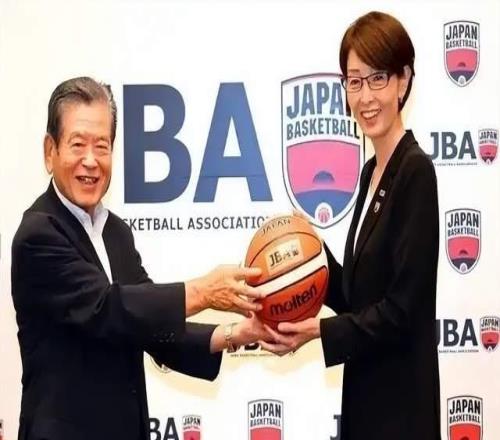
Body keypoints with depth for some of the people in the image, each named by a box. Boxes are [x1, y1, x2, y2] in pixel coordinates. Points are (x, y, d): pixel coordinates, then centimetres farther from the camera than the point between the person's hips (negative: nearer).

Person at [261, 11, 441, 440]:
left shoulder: (415, 170, -15)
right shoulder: (372, 170, 11)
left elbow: (403, 308, -19)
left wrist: (320, 331, -20)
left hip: (399, 405, -8)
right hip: (365, 397, 8)